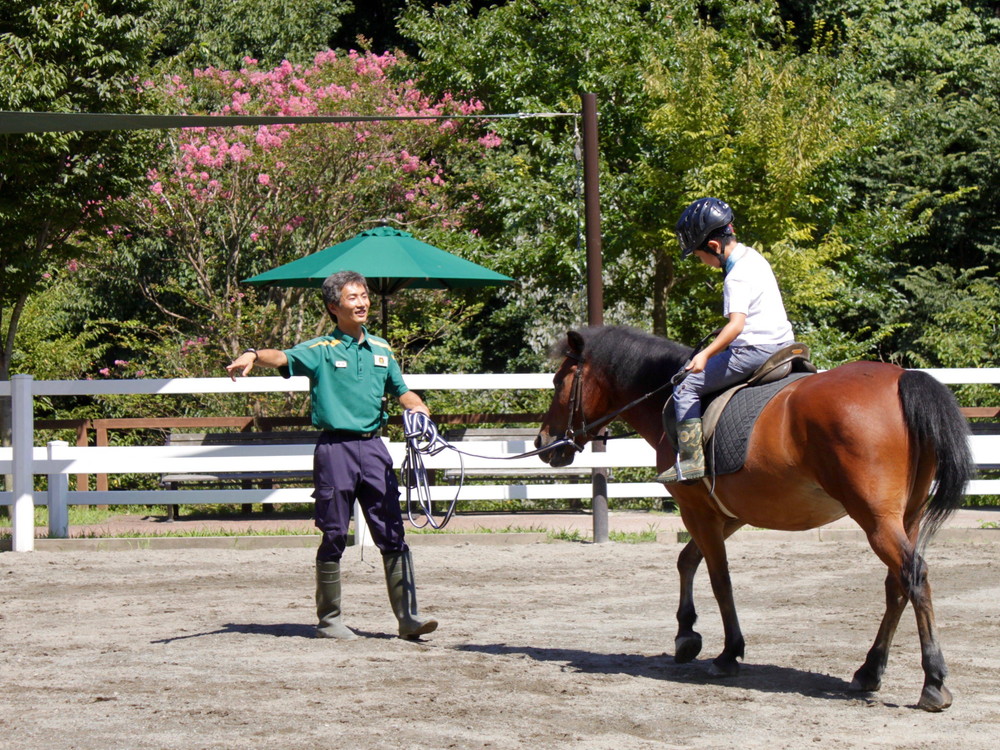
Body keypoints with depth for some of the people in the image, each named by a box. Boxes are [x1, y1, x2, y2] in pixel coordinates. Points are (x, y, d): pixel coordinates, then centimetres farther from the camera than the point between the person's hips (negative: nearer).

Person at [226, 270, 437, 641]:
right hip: (335, 447, -4)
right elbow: (283, 358, -19)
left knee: (393, 535, 1)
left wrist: (419, 409, 0)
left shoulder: (381, 350, 15)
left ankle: (408, 617, 3)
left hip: (373, 447, 4)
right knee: (334, 537, 2)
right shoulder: (321, 350, -1)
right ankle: (329, 620, 11)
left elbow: (402, 391, 23)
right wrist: (253, 355, -41)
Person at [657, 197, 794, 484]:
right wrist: (725, 331, 32)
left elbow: (737, 323, -32)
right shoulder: (753, 257, 10)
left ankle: (691, 460, -12)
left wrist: (706, 354, -40)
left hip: (754, 349, -10)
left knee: (686, 389, -6)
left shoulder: (737, 278, -19)